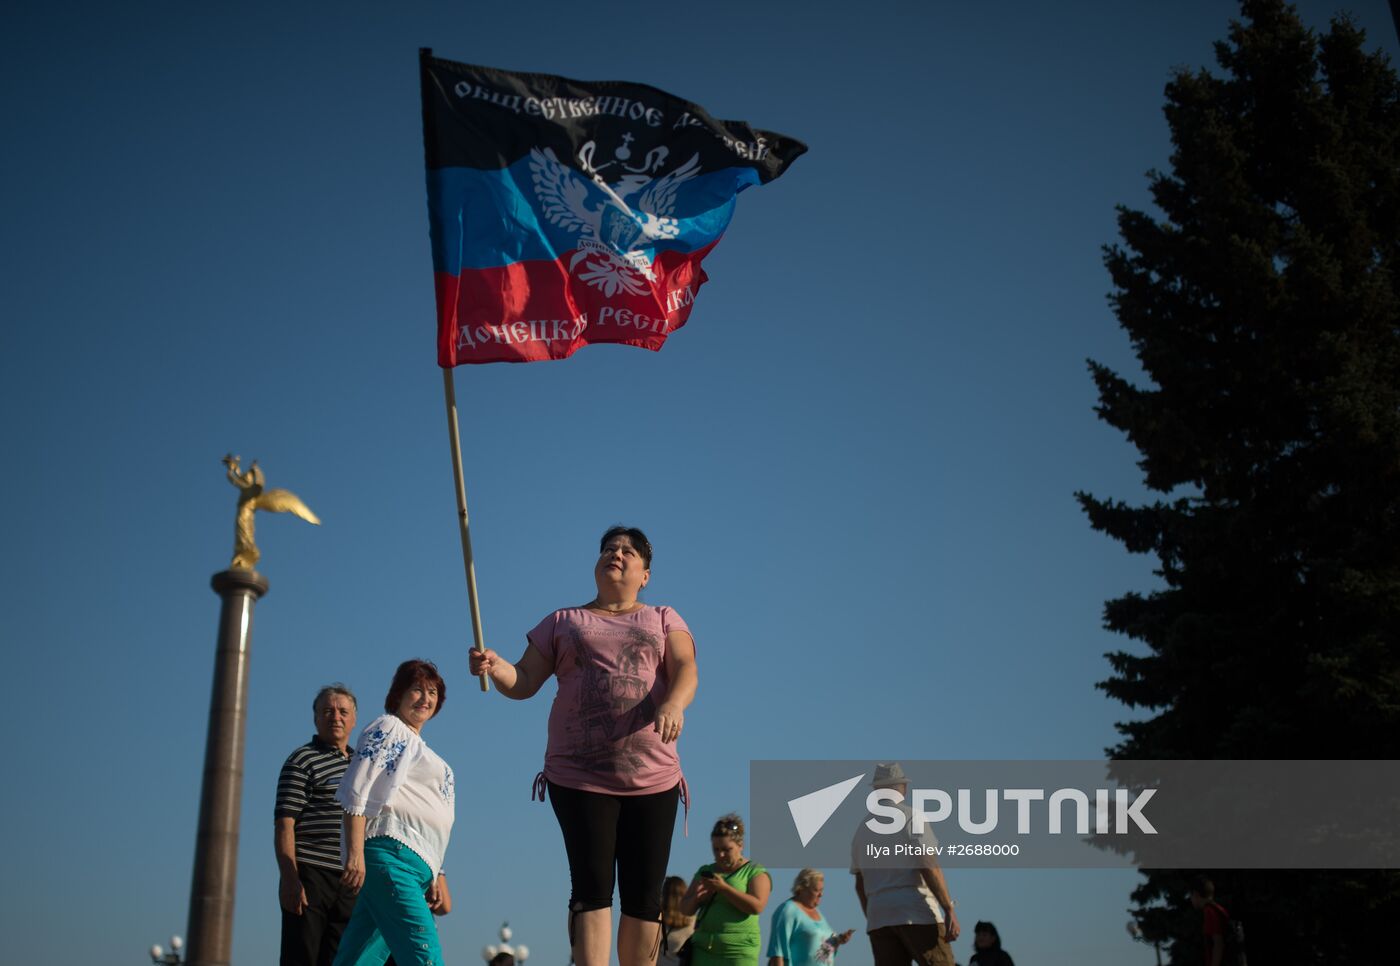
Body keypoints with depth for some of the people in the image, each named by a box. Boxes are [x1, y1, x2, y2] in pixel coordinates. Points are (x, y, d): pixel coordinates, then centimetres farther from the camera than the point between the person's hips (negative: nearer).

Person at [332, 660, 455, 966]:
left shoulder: (416, 745, 31)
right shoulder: (388, 727, 5)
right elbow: (356, 790, -8)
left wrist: (436, 876, 24)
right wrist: (355, 853, -18)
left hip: (417, 866, 8)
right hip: (391, 852, -8)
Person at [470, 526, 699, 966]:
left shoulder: (663, 619, 14)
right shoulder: (562, 622, 16)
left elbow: (685, 670, -3)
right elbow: (523, 682, 10)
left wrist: (674, 704, -26)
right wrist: (495, 667, -14)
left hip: (652, 777, 1)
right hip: (579, 776, -1)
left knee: (644, 895, 0)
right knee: (592, 888, -10)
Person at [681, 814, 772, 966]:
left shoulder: (755, 872, 4)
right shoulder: (706, 871, 18)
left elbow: (756, 906, -13)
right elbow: (686, 909, 17)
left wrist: (723, 888, -18)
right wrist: (697, 898, -5)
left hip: (738, 952, -5)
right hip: (703, 950, 5)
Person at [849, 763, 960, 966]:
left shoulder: (862, 829, 17)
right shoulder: (911, 817, -2)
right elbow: (929, 866, -13)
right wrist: (949, 910, -15)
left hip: (879, 918, 6)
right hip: (917, 913, -6)